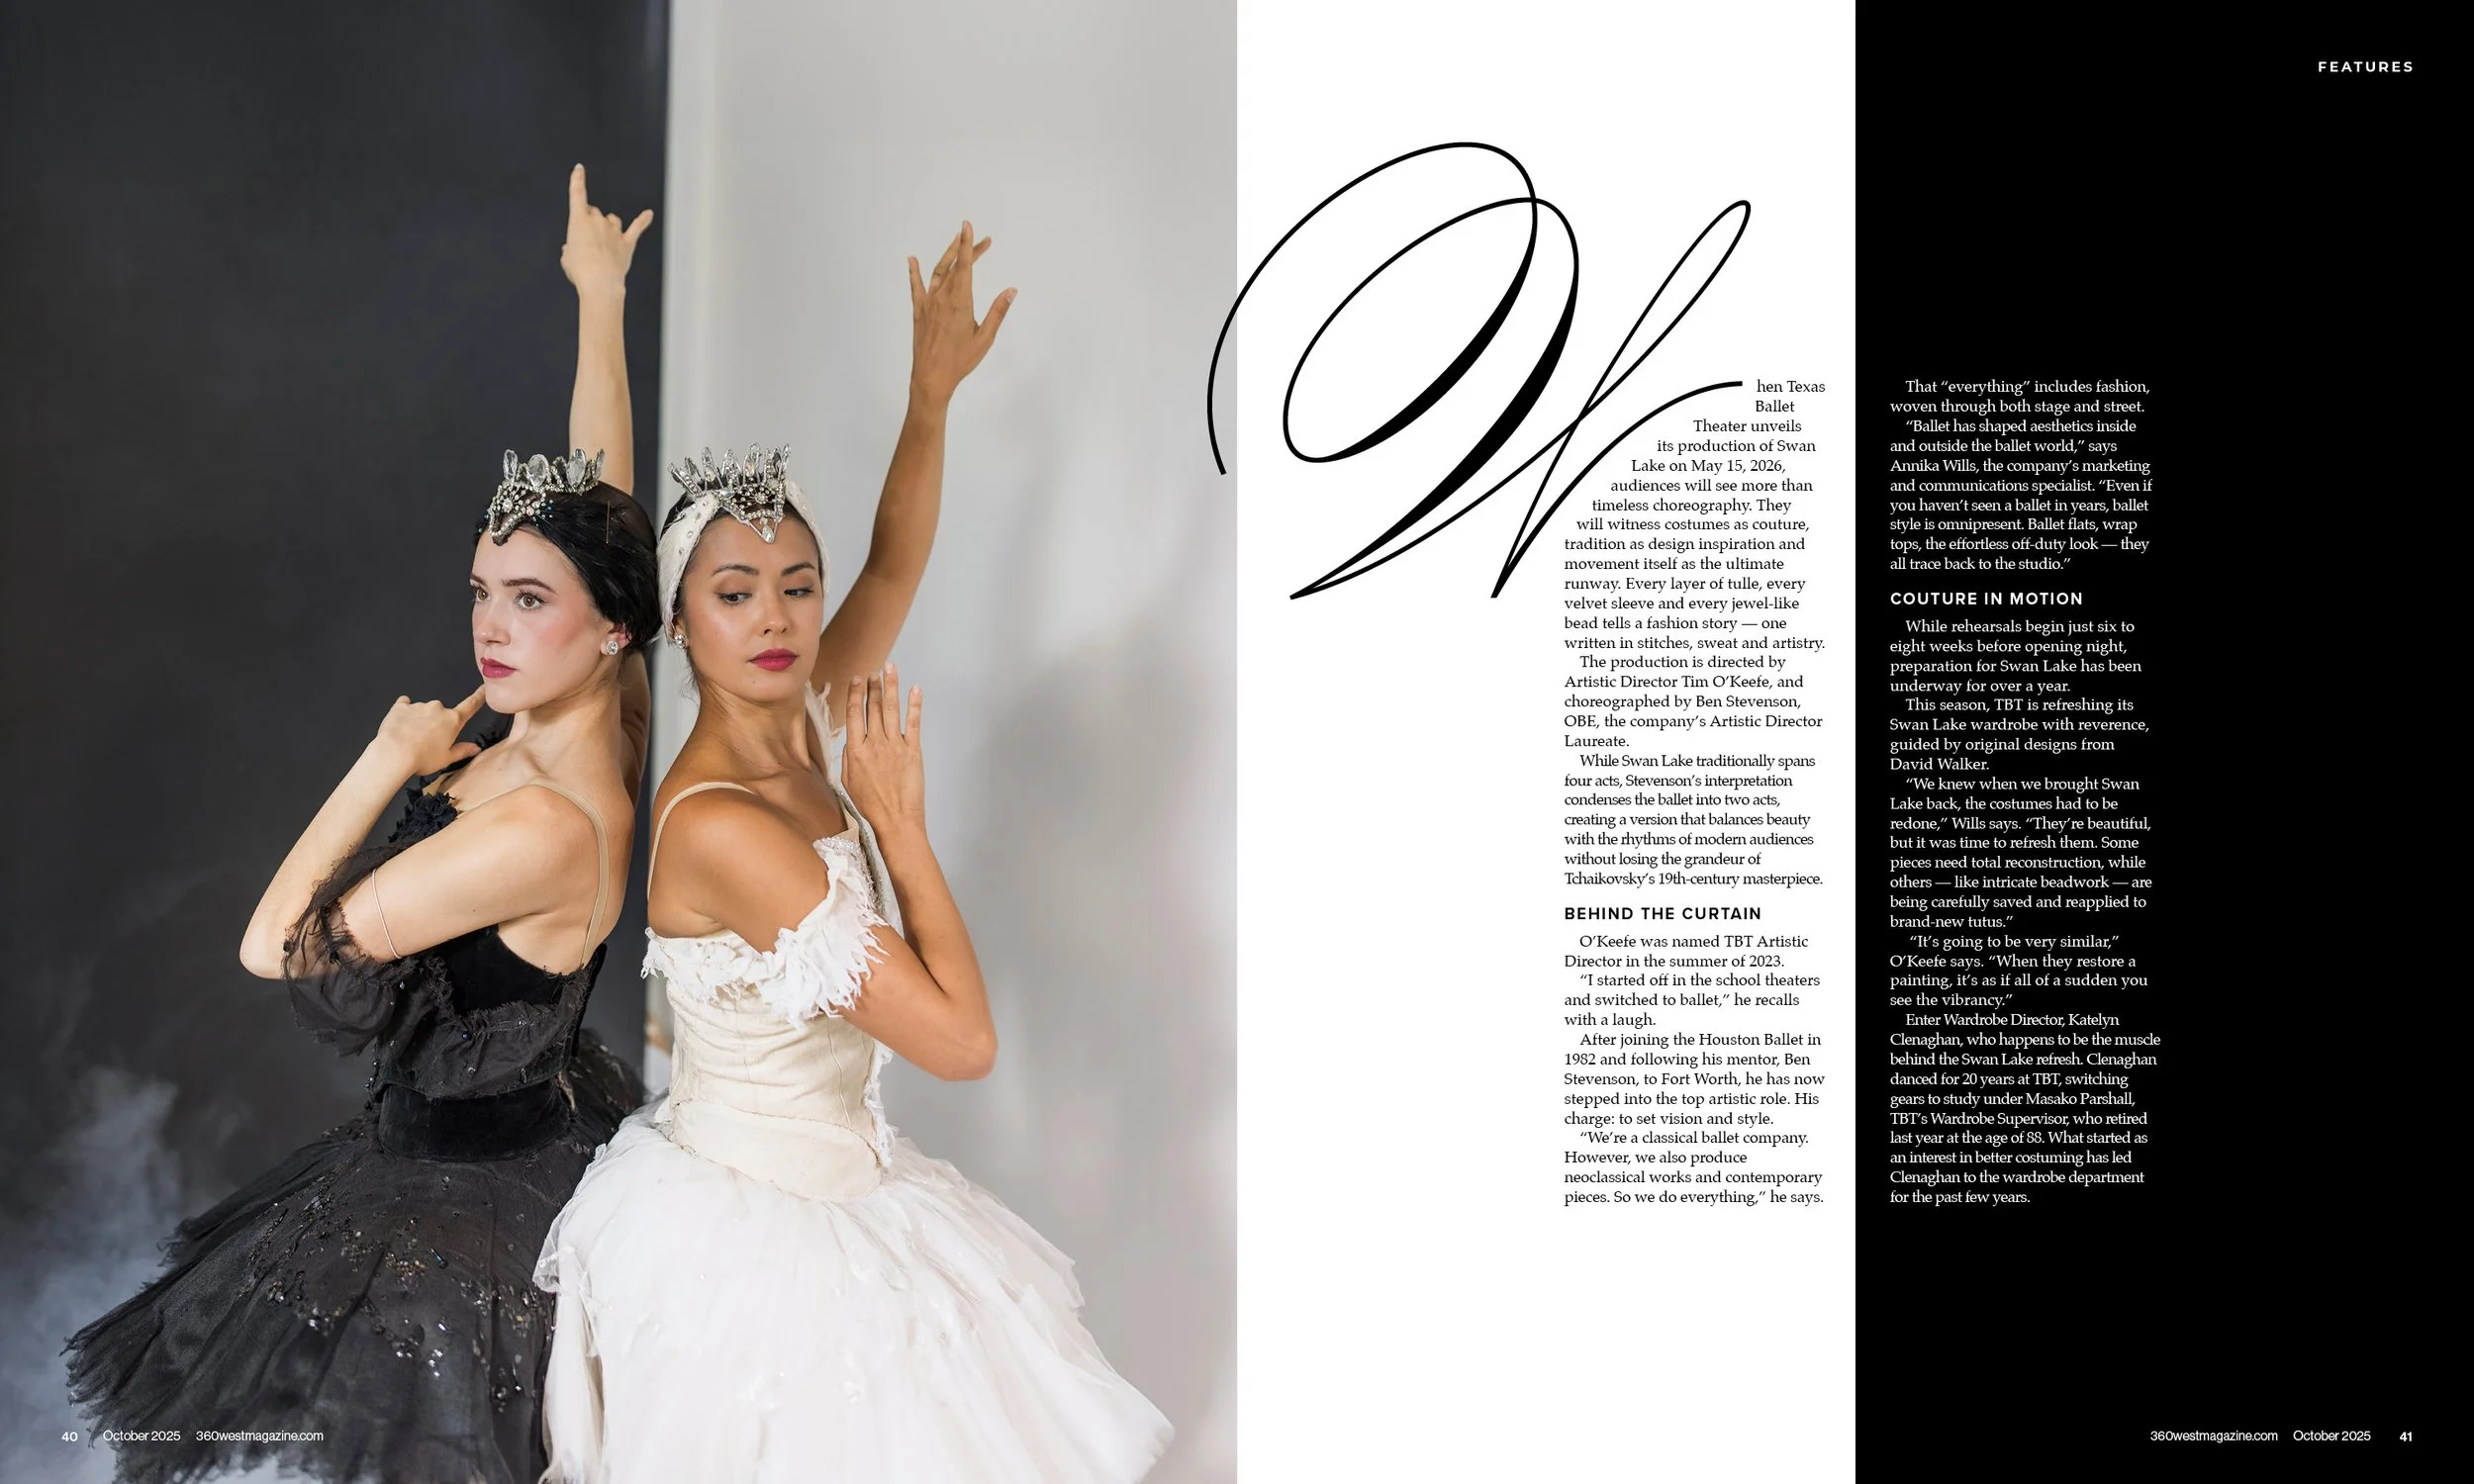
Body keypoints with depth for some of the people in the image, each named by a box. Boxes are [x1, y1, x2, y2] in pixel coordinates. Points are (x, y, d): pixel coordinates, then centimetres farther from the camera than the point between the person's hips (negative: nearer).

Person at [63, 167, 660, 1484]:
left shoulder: (544, 828, -32)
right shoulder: (604, 713, -9)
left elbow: (274, 948, -25)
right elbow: (597, 505, 3)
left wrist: (388, 764, -18)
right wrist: (598, 301, 10)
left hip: (476, 1206, -8)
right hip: (537, 1139, 8)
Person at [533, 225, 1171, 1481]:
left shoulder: (801, 732, -4)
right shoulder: (720, 824, -28)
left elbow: (896, 568, 10)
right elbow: (961, 1038, -27)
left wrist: (932, 392, 2)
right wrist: (898, 819, -20)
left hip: (839, 1184, 8)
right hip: (752, 1232, -8)